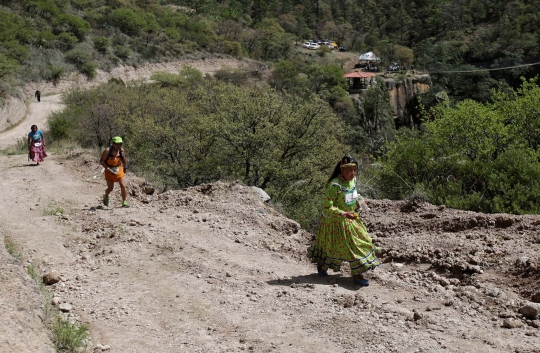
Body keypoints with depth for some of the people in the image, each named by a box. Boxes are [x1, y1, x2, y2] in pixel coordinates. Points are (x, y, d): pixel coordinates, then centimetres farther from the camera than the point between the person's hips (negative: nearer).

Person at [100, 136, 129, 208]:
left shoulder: (121, 150, -6)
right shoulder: (108, 150, -18)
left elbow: (124, 160, 12)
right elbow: (101, 161, -14)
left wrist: (125, 169, 15)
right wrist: (108, 169, -22)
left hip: (119, 170, 3)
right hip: (109, 171, -2)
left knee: (123, 186, -12)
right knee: (110, 188, 8)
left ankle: (124, 202, -1)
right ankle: (106, 196, 42)